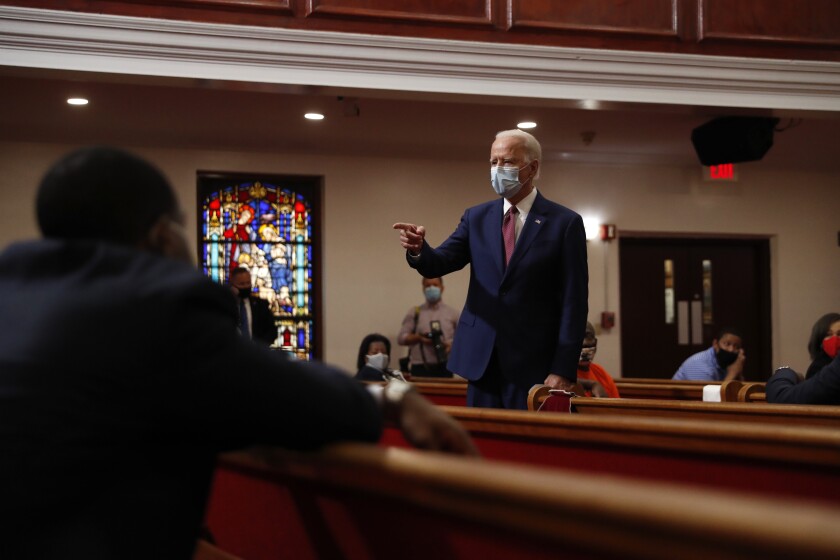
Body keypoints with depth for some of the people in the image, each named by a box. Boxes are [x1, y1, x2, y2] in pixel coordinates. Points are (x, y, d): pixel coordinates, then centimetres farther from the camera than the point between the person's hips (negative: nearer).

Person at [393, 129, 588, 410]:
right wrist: (418, 249, -23)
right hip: (481, 361, 4)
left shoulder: (565, 223, -3)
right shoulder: (477, 218, 11)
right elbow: (438, 264, 1)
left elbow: (573, 303, -6)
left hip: (534, 366, -4)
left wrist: (563, 370, -12)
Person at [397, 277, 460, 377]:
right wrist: (419, 338, -10)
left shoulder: (452, 313, 12)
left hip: (444, 368, 0)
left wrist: (452, 344, -9)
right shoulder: (414, 313, 11)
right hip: (420, 368, 0)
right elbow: (401, 338, 8)